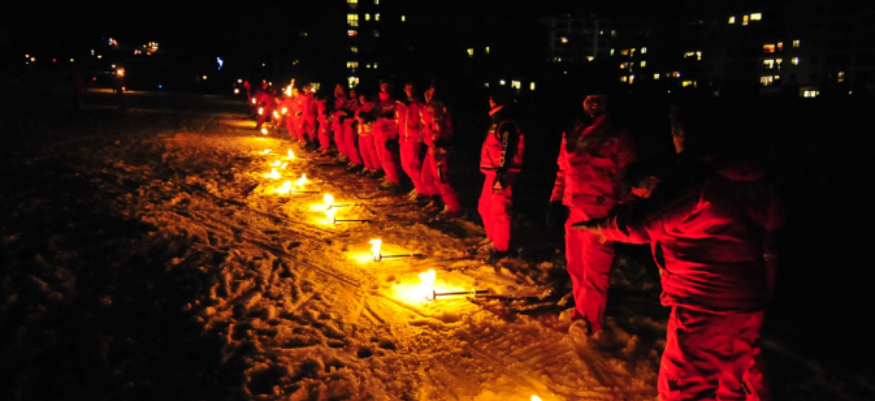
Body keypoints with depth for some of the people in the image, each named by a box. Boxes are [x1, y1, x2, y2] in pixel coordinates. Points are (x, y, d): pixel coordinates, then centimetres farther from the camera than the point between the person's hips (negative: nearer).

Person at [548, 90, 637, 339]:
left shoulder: (617, 136, -3)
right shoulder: (571, 135, 11)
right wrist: (556, 201, 12)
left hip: (600, 213, -5)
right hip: (574, 210, 6)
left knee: (594, 267, -7)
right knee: (575, 264, 13)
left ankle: (589, 319, 1)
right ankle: (581, 309, 29)